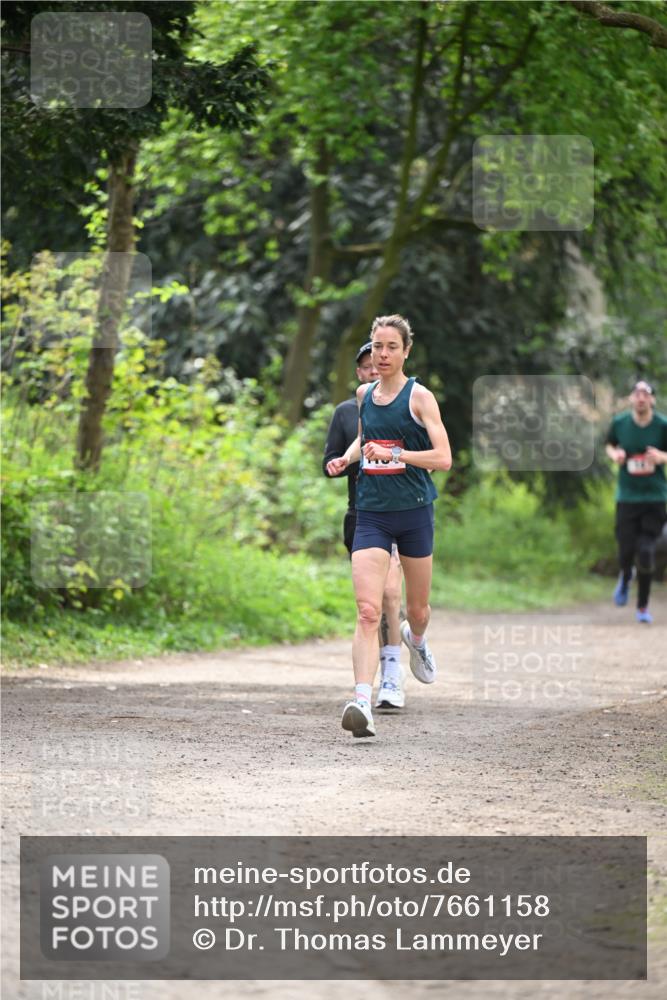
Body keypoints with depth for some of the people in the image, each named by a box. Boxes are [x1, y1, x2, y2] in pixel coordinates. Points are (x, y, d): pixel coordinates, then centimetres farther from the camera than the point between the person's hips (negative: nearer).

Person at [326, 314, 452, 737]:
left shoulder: (419, 396, -7)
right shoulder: (364, 394, 8)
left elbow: (443, 458, -14)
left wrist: (393, 454, -22)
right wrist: (346, 458, 9)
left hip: (414, 512, -2)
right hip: (371, 513, 2)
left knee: (418, 610, 15)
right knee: (368, 611, -15)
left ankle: (416, 639, 52)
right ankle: (363, 702, -25)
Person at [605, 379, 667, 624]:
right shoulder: (619, 423, -1)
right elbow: (610, 445, 17)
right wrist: (615, 454, -5)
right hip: (627, 497, 1)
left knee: (646, 553, -7)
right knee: (626, 552, -3)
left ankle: (643, 607, 11)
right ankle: (625, 576, 36)